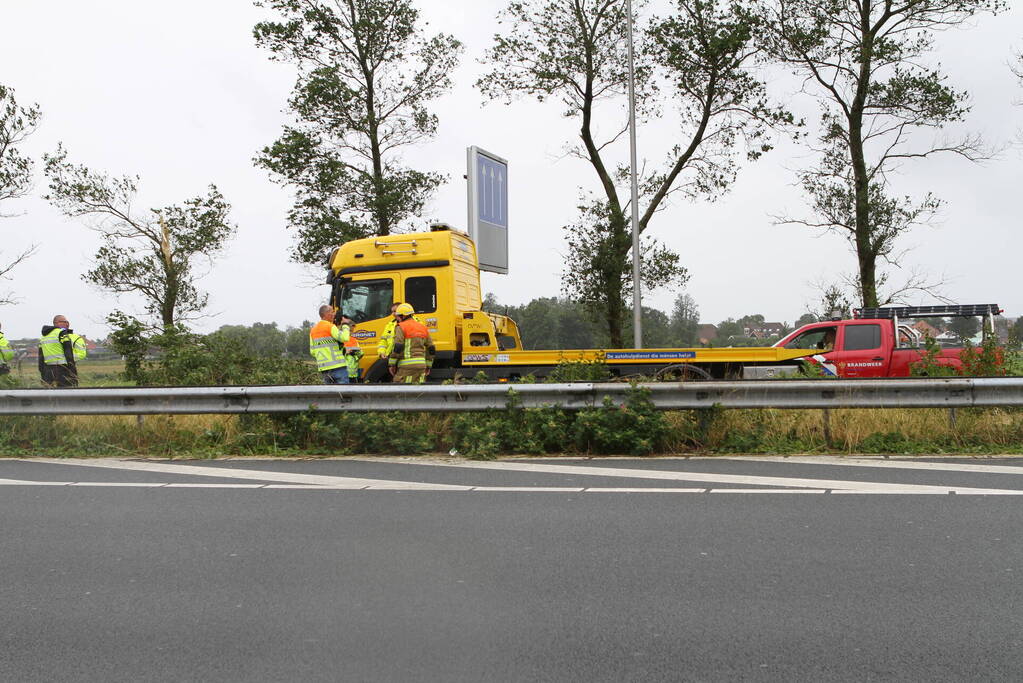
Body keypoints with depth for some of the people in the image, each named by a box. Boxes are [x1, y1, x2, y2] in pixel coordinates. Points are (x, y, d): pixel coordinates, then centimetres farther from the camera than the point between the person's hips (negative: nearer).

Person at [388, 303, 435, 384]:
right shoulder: (423, 327, 17)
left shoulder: (401, 327, -4)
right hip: (421, 364, 7)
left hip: (407, 365, -7)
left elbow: (397, 347, -14)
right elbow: (431, 349, 17)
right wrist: (428, 366, 24)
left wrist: (391, 364, -5)